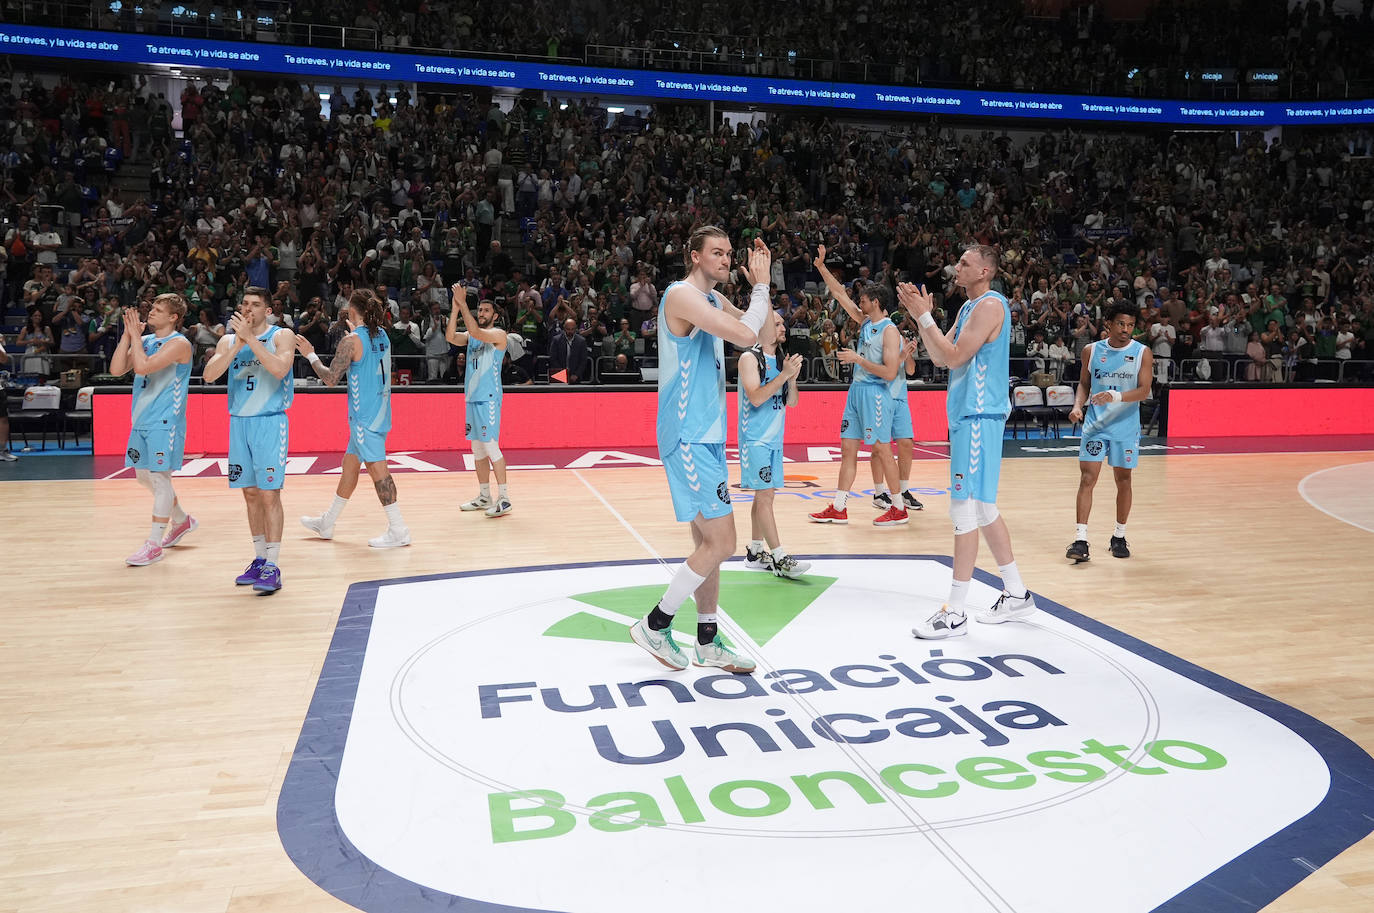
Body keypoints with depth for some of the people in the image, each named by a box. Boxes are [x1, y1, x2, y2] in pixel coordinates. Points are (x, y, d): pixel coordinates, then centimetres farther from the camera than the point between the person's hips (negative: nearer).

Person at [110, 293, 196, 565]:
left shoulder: (179, 343, -12)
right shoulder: (145, 340, 12)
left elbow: (143, 367, -24)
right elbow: (117, 369, 4)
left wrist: (135, 335, -13)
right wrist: (128, 334, 0)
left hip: (165, 422, -9)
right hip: (142, 420, 9)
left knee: (159, 478, -7)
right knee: (143, 476, 16)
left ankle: (154, 545, -2)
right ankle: (183, 520, 34)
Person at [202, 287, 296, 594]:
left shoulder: (282, 336, -2)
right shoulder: (229, 340, 11)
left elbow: (280, 369, -20)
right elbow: (209, 375, -4)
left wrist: (250, 338, -20)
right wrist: (238, 343, -12)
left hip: (270, 422, -5)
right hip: (239, 422, 5)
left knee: (269, 494, -7)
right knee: (250, 494, 9)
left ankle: (273, 566, -3)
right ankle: (259, 559, 19)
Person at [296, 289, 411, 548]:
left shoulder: (351, 341, -15)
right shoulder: (382, 335, 8)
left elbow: (330, 379, -14)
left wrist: (310, 355, -1)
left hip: (364, 414, -9)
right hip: (379, 410, 9)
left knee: (376, 466, -7)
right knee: (349, 463, 17)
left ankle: (398, 530, -6)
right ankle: (327, 523, 30)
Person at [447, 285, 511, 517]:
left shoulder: (498, 334, -5)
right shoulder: (471, 336, 15)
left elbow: (476, 332, -22)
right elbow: (451, 337, -3)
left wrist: (463, 303, -20)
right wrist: (455, 307, -9)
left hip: (488, 399, -8)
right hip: (472, 397, 8)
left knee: (491, 446, -10)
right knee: (477, 449, 10)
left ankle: (504, 498, -7)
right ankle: (484, 497, 18)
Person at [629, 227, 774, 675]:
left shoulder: (713, 300, 15)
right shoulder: (682, 294, -14)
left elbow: (766, 327, 24)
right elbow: (746, 336, -23)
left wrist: (759, 284, 10)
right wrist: (761, 286, -10)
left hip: (706, 435, 10)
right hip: (688, 437, -10)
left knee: (708, 540, 13)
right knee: (719, 543, -9)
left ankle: (707, 642, 22)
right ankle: (654, 625, 6)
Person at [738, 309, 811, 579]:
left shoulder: (782, 360, 12)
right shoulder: (749, 358, -9)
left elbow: (791, 401, 11)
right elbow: (756, 398, -20)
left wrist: (792, 378, -7)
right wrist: (784, 375, -23)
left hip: (774, 437, 8)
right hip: (755, 437, -8)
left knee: (764, 495, 11)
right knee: (764, 496, -9)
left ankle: (755, 551, 19)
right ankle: (779, 558, -12)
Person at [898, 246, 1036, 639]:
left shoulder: (990, 305, -13)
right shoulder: (968, 307, 18)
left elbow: (955, 356, -19)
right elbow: (940, 358, 15)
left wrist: (924, 316, -15)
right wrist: (921, 316, 6)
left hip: (979, 416, -10)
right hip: (968, 414, 10)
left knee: (965, 510, -9)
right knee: (983, 507, 15)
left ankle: (955, 613, -5)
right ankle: (1016, 595, 25)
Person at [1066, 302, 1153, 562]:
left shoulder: (1142, 353, -4)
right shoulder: (1091, 350, 2)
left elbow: (1144, 391, -12)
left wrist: (1116, 397, -29)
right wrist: (1078, 405, -7)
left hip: (1126, 426, -1)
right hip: (1095, 424, 1)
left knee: (1123, 480, 8)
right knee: (1087, 478, -7)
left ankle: (1119, 537, 24)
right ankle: (1080, 540, -8)